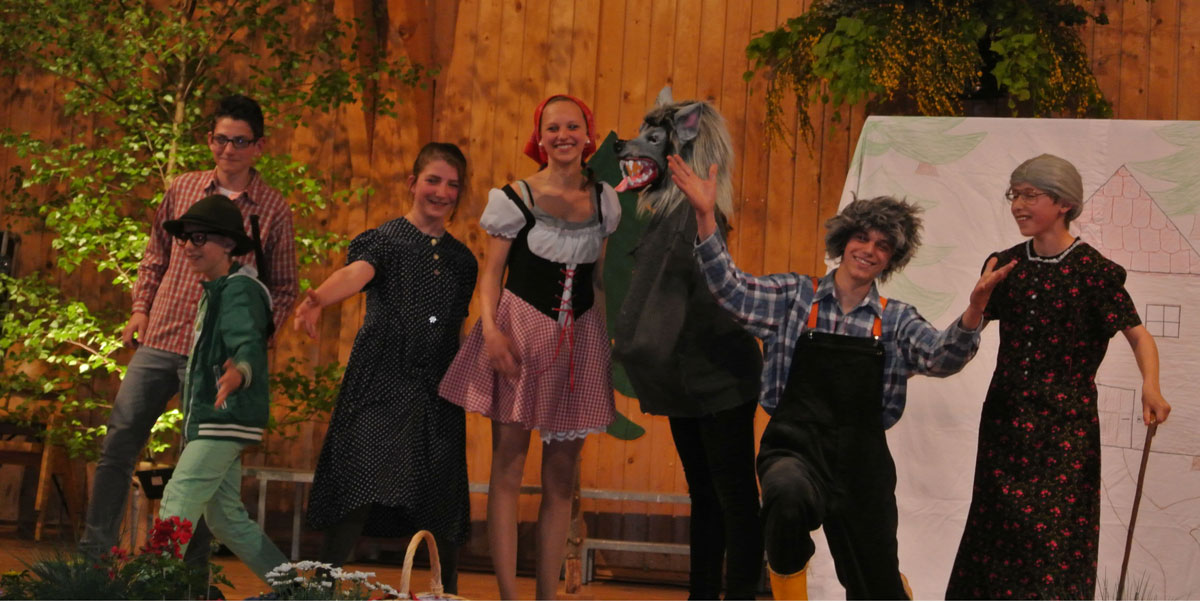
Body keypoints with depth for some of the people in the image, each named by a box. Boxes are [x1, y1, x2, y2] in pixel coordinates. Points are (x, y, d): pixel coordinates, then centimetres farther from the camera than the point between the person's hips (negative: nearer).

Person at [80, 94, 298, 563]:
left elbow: (284, 287, 4)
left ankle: (191, 569, 12)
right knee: (118, 444, 2)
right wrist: (141, 306, 8)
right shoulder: (182, 189, 7)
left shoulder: (273, 209, -1)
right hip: (159, 341, 3)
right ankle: (94, 552, 11)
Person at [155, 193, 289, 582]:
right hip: (212, 420, 11)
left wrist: (239, 373, -51)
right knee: (226, 518, 13)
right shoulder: (215, 291, 18)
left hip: (227, 418, -11)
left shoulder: (239, 291, -14)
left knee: (178, 504, -17)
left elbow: (248, 345, -30)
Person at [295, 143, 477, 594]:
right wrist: (317, 299, -40)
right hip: (381, 382, -4)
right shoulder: (386, 239, 1)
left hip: (436, 390, 4)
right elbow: (355, 273, -20)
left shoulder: (461, 260, 17)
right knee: (362, 485, -15)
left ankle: (449, 596, 13)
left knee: (442, 499, 3)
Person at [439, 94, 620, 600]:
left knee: (561, 474, 6)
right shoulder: (517, 198, -3)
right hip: (522, 332, -4)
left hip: (578, 340, 4)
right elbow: (491, 271, -3)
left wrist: (607, 339, 12)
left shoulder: (603, 200, 8)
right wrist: (491, 329, -18)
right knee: (508, 466, -7)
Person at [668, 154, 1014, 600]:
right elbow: (730, 288, -3)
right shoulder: (795, 296, 7)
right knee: (788, 494, -38)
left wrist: (976, 307, -26)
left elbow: (942, 357, -7)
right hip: (796, 449, -2)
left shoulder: (896, 320, 8)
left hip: (861, 462, 2)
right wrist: (705, 216, -15)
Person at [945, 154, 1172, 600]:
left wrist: (1151, 386, -26)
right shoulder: (1005, 265, 6)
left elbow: (1137, 334, -10)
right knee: (997, 527, 7)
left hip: (1065, 424, -4)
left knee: (1058, 528, -6)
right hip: (1006, 418, 4)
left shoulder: (1094, 271, -8)